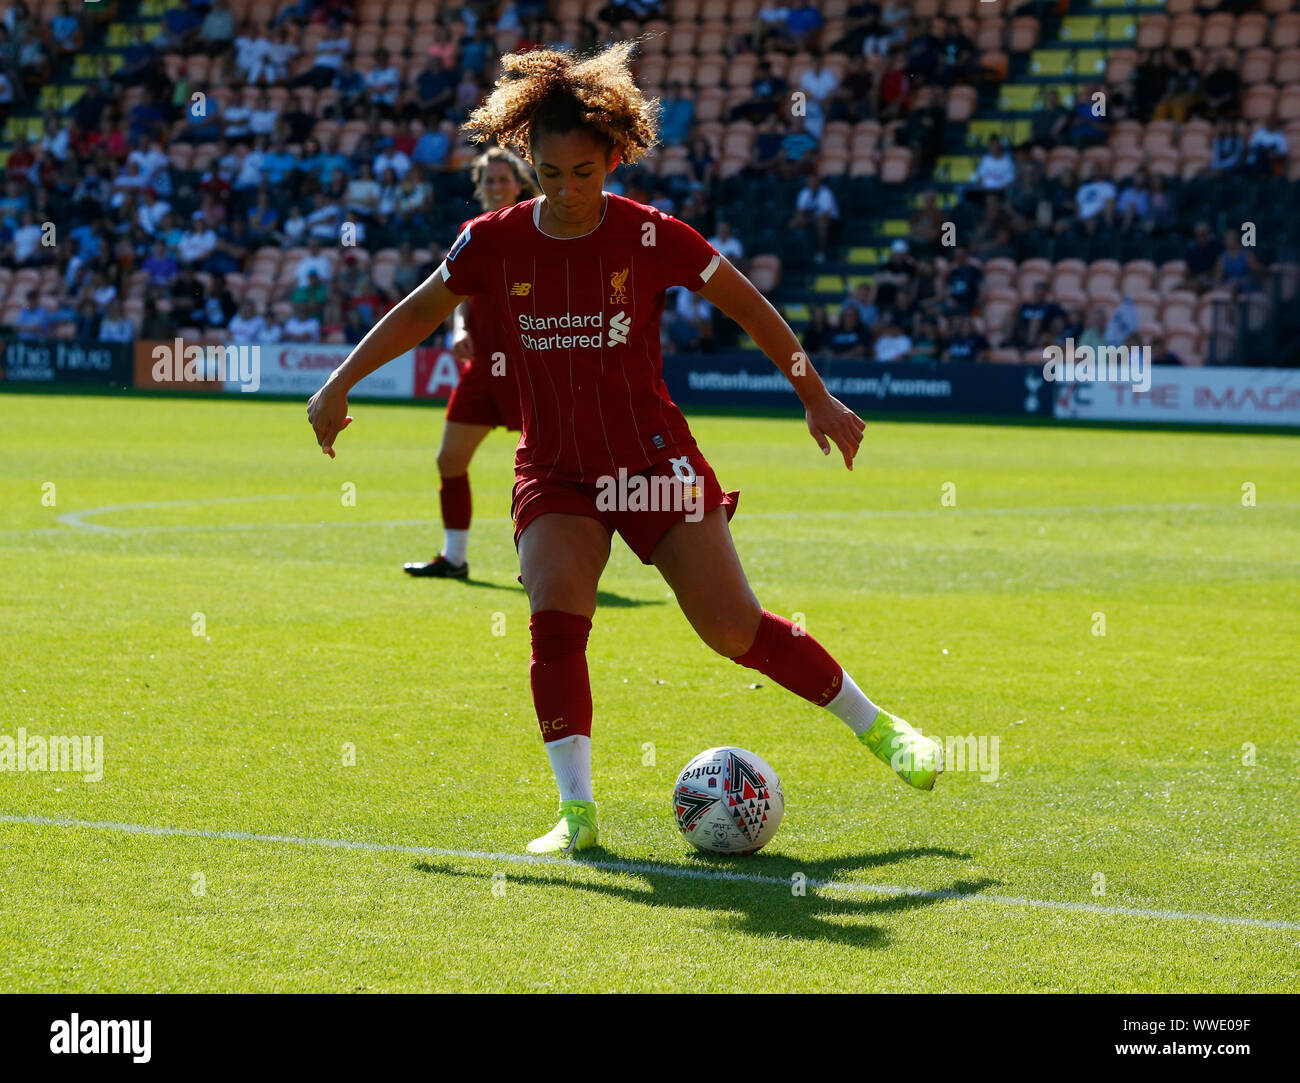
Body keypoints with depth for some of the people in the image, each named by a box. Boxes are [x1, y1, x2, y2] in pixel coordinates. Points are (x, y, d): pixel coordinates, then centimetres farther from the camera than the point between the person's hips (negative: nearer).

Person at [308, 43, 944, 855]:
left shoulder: (648, 235, -12)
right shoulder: (498, 241, -6)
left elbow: (749, 306, 0)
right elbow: (422, 310, 11)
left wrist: (817, 398, 2)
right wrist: (340, 384, 10)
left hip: (654, 458, -2)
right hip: (554, 474, 2)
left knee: (735, 628, -6)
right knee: (555, 618, -21)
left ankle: (874, 726, 16)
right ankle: (577, 810, -14)